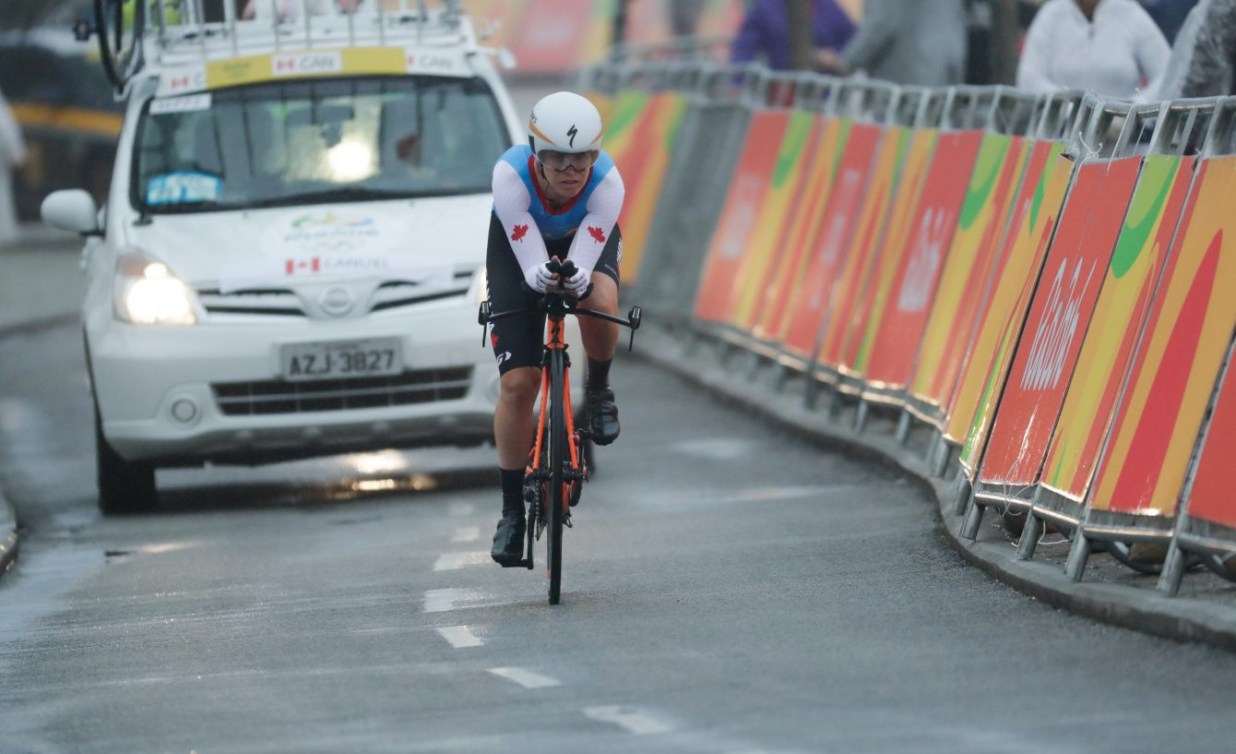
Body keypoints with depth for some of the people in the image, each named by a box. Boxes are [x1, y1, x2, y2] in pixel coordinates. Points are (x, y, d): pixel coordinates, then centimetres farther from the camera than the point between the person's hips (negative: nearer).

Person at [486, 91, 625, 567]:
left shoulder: (607, 183, -35)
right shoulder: (511, 176, -38)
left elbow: (584, 262, -38)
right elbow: (530, 265, -38)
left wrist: (575, 277, -61)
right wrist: (543, 275, -60)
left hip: (585, 244, 0)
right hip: (520, 248, 0)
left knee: (599, 303, -36)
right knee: (517, 383, -10)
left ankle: (598, 390, -3)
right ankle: (512, 508, 4)